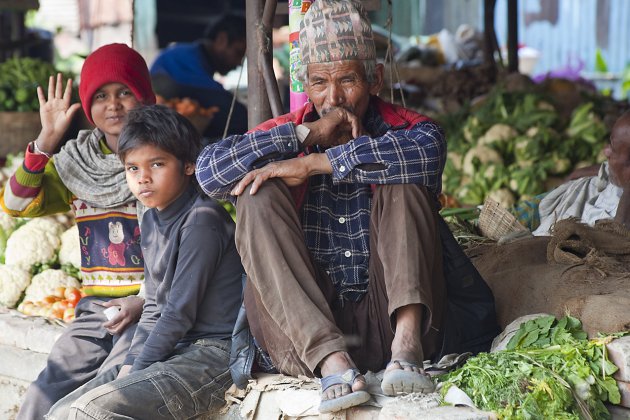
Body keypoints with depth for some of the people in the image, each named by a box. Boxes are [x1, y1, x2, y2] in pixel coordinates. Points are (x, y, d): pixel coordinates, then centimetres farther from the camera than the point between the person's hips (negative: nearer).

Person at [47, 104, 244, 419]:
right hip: (172, 353, 9)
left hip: (211, 355, -9)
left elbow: (181, 313, -16)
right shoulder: (152, 219, 14)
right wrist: (129, 366, 3)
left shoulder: (201, 219, -14)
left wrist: (137, 370, -11)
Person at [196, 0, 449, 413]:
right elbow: (209, 171, -8)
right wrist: (307, 135, -13)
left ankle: (406, 341, -32)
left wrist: (312, 164, -22)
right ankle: (332, 361, -33)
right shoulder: (287, 132, 10)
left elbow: (424, 153, -24)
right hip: (304, 331, 2)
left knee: (402, 182, -16)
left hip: (385, 320, -2)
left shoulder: (409, 128, 4)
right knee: (259, 196, -16)